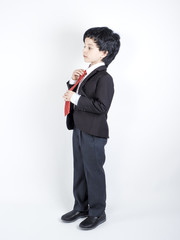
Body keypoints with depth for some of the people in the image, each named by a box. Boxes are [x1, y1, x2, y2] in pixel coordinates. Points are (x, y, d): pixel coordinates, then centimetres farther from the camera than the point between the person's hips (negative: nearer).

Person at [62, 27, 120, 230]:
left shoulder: (104, 78, -18)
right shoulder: (87, 74, 10)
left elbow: (101, 106, -27)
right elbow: (75, 95, 17)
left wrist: (76, 99, -24)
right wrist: (73, 81, 1)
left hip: (94, 134, -9)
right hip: (79, 130, 9)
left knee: (93, 172, 4)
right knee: (79, 170, 18)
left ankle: (97, 213, 22)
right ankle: (81, 207, 35)